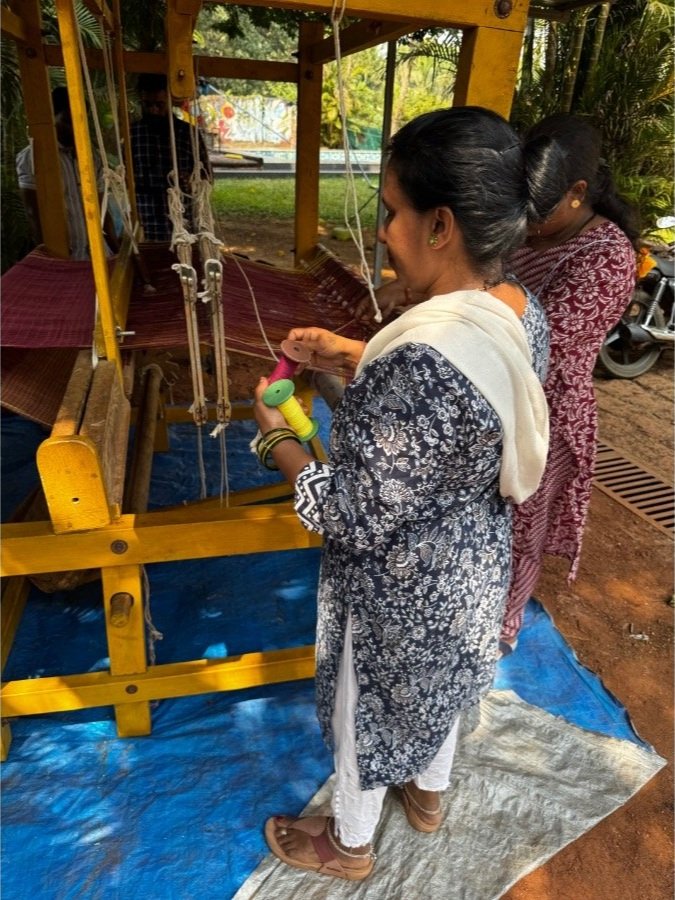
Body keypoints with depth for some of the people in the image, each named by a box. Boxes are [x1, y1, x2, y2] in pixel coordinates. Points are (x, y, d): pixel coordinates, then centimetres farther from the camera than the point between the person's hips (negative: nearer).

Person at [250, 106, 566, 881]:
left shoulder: (421, 359, -38)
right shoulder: (523, 312, -9)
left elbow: (355, 520, -29)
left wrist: (275, 436, -14)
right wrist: (357, 357, 3)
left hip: (401, 588, -7)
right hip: (473, 565, 8)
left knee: (366, 712, 22)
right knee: (436, 688, 33)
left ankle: (349, 844, 53)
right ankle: (428, 794, 63)